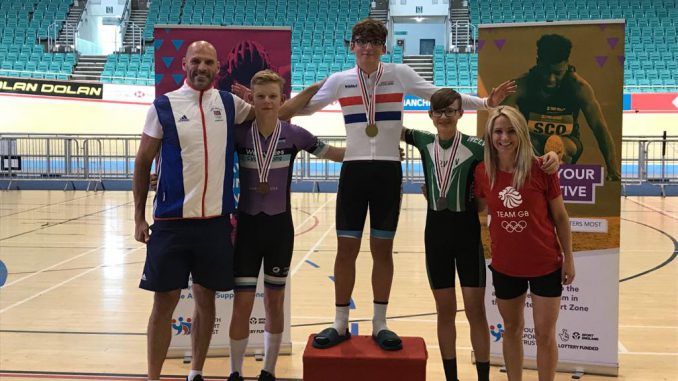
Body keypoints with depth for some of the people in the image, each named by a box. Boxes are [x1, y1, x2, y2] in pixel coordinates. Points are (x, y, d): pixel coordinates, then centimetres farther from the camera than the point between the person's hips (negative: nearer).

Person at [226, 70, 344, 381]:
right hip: (247, 225, -1)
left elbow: (334, 154, 4)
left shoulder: (294, 134, -6)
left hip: (280, 226, 1)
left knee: (274, 301, 12)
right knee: (242, 304, 0)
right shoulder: (239, 134, -7)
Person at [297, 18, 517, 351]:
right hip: (353, 170, 1)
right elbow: (304, 108, 13)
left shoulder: (400, 74, 2)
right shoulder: (340, 80, 5)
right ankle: (340, 324, 14)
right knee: (346, 248, 2)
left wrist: (485, 103, -2)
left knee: (383, 249, 6)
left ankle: (380, 324, 16)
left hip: (388, 170, 0)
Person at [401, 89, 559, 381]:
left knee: (475, 310, 1)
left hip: (467, 232, -3)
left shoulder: (475, 146, -12)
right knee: (445, 310, 12)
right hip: (436, 232, 3)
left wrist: (548, 157, -37)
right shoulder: (425, 143, 1)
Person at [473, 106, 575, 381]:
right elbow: (478, 208, 11)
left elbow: (560, 217, -5)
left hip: (545, 264, -3)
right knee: (511, 329, 18)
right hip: (505, 266, 3)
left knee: (545, 334, 6)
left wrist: (568, 258, -4)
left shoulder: (541, 168, -15)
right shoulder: (482, 171, -7)